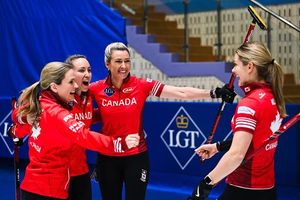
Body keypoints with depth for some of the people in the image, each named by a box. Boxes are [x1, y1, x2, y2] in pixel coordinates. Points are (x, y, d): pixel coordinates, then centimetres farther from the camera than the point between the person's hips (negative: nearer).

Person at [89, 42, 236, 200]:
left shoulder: (142, 85, -9)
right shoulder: (95, 89, -7)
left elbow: (181, 93, -12)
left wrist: (214, 93, -19)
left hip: (136, 156, -1)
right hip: (107, 158, 1)